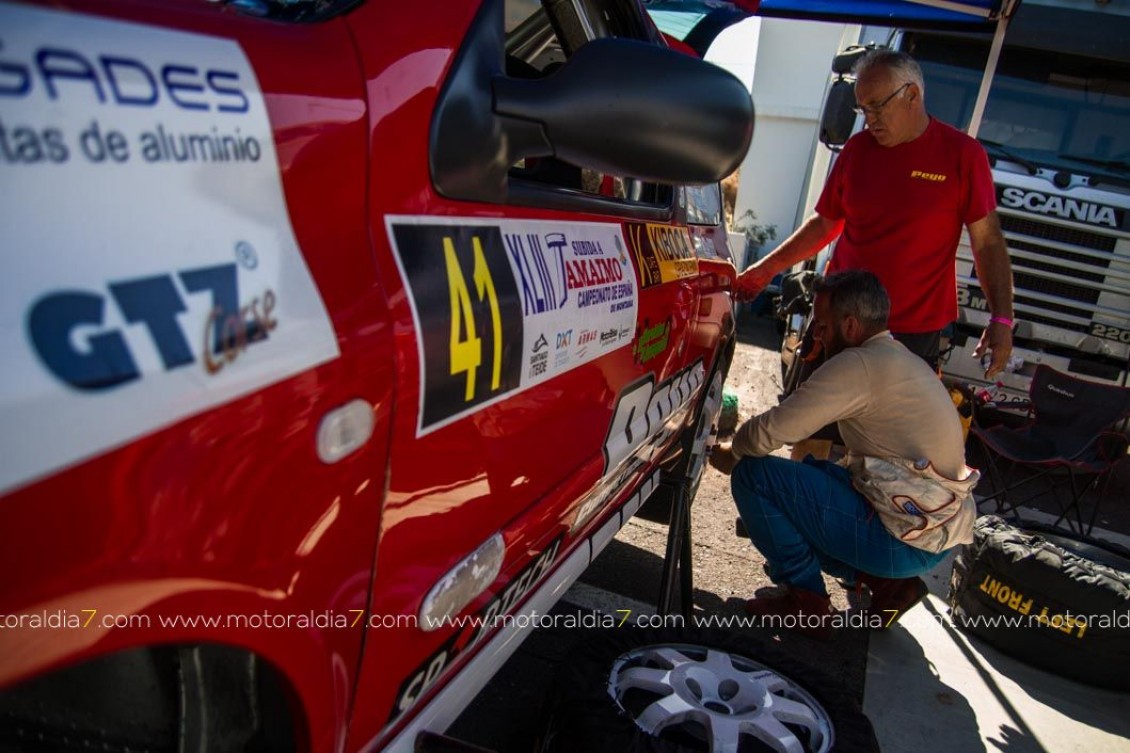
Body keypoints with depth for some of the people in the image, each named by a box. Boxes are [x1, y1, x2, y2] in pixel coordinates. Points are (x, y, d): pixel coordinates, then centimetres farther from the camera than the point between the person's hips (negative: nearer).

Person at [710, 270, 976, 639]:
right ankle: (885, 580, 13)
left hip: (907, 541, -10)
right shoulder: (905, 360, 14)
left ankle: (807, 604, 1)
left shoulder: (859, 364, -17)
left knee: (753, 473, -11)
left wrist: (730, 453, 5)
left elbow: (769, 431, -18)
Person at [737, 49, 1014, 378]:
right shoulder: (856, 148, 6)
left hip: (916, 333, -3)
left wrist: (1001, 318, -10)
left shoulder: (962, 153, -4)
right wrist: (768, 268, 7)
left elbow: (987, 240, -4)